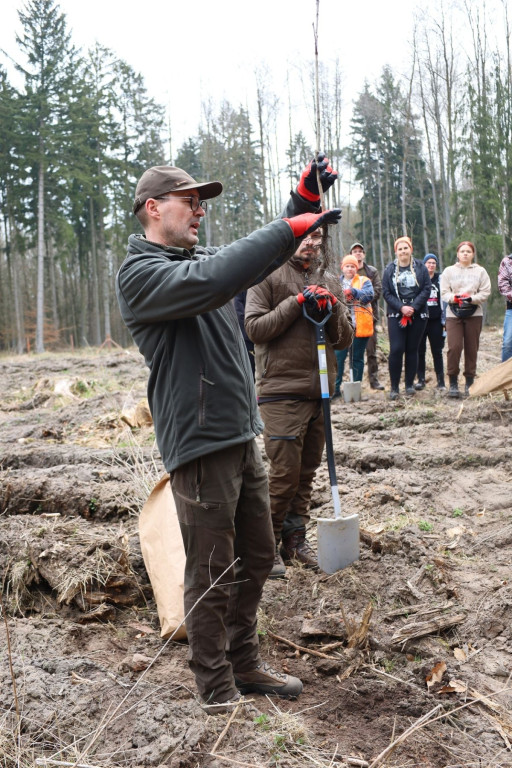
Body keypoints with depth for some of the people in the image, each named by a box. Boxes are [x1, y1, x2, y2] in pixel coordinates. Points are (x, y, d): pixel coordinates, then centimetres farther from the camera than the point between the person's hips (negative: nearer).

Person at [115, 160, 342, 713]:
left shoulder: (200, 256, 16)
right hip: (199, 445, -9)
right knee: (212, 577, 2)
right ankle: (217, 691, 19)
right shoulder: (140, 273, -11)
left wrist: (303, 201, -4)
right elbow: (211, 282, -29)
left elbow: (260, 255, 12)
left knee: (256, 559, 17)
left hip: (242, 437, 9)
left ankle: (244, 664, 34)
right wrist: (288, 228, -26)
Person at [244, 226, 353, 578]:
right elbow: (255, 328, -10)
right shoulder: (269, 275, -1)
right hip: (281, 390, -6)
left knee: (307, 471, 12)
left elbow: (346, 339, 12)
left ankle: (295, 539, 25)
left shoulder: (330, 281, 14)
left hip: (320, 390, 6)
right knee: (285, 472, -6)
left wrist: (333, 308, -6)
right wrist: (297, 302, -14)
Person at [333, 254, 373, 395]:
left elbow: (369, 294, -11)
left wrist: (353, 292, -26)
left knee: (357, 358, 6)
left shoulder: (364, 281, 8)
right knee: (338, 357, -4)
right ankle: (335, 388, 1)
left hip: (359, 327, -1)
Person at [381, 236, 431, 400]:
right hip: (396, 315, -1)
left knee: (412, 350, 4)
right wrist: (401, 307, -13)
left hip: (418, 315, 1)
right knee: (396, 349, -9)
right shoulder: (390, 269, 4)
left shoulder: (420, 267, 4)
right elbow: (386, 292, -1)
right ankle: (394, 387, -1)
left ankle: (410, 385, 13)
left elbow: (426, 290, -1)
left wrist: (413, 307, -13)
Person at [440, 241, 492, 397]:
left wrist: (471, 299, -16)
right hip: (453, 314, -1)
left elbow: (485, 293, 1)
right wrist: (454, 297, -17)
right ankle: (453, 383, -5)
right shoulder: (449, 271, 8)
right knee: (454, 347, -12)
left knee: (471, 348, 3)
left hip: (474, 314, 1)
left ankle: (469, 382, 12)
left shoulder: (480, 271, 8)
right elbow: (444, 293, 2)